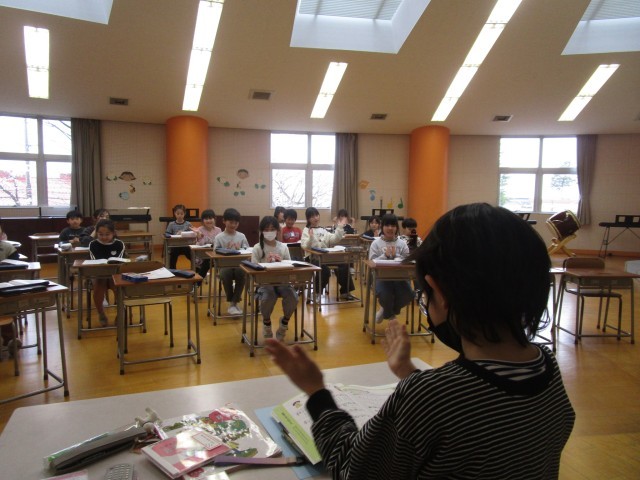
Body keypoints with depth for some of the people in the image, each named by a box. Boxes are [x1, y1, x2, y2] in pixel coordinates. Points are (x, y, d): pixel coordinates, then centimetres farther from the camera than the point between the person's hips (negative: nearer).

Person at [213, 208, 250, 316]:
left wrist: (239, 250, -11)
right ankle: (232, 302, -11)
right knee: (225, 274, -33)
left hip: (239, 264, 1)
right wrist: (226, 250, -13)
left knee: (241, 273, -32)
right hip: (225, 265, -1)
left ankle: (235, 302, -14)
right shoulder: (219, 237, 5)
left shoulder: (242, 236, 10)